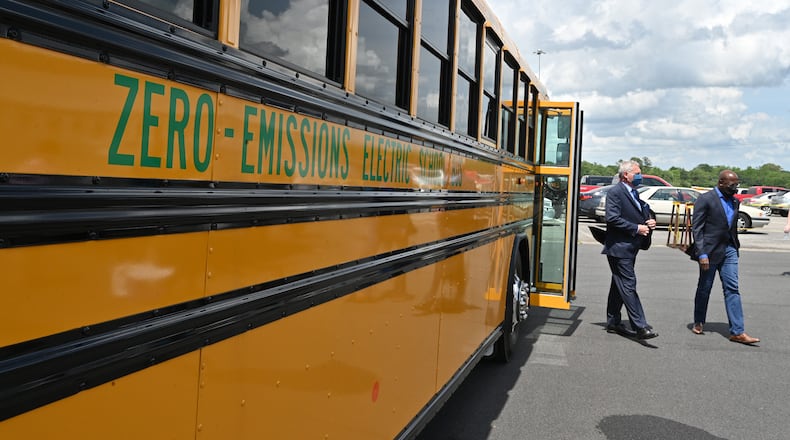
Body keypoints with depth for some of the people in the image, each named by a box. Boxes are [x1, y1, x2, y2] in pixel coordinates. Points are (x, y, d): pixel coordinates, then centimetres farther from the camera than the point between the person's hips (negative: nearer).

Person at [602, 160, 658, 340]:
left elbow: (643, 215, 28)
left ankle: (613, 322, 22)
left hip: (631, 249, 10)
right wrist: (636, 229, -18)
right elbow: (612, 218, -20)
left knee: (619, 286, 14)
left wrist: (650, 223, 5)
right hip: (619, 248, -9)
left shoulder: (635, 194, 18)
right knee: (628, 285, -10)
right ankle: (640, 326, -11)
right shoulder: (615, 192, -10)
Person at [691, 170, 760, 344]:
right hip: (710, 250, -5)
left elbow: (733, 227, 18)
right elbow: (696, 228, -12)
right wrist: (701, 254, -17)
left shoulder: (734, 202, 11)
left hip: (729, 250, 5)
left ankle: (737, 332, -2)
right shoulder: (705, 199, -10)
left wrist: (736, 246, 12)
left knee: (732, 289, -1)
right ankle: (698, 323, 27)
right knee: (704, 288, 8)